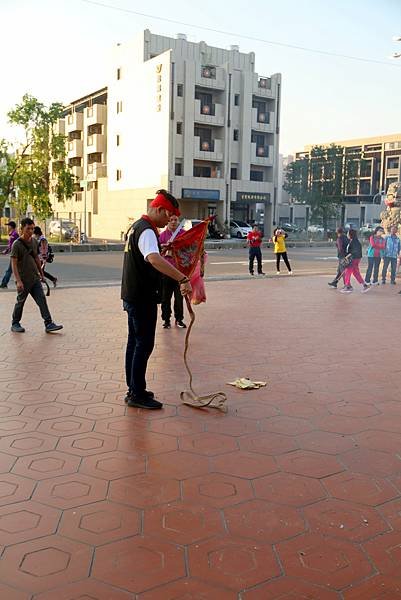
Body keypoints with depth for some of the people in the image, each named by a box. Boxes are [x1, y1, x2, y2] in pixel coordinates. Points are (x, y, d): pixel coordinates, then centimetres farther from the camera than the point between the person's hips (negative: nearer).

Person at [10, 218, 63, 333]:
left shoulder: (34, 242, 7)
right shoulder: (17, 244, -12)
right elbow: (14, 263, -16)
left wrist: (41, 273, 23)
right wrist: (18, 280, -23)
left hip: (35, 278, 5)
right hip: (23, 280, -5)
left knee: (42, 300, -2)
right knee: (20, 302, 7)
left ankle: (49, 324, -3)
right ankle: (15, 324, 23)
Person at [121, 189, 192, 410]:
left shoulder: (137, 226, 13)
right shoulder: (147, 231, -20)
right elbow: (155, 259, -41)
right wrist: (183, 279, -48)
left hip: (132, 296, 10)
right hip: (143, 298, -10)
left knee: (135, 342, 15)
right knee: (144, 344, -3)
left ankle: (134, 390, 24)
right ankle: (137, 394, 4)